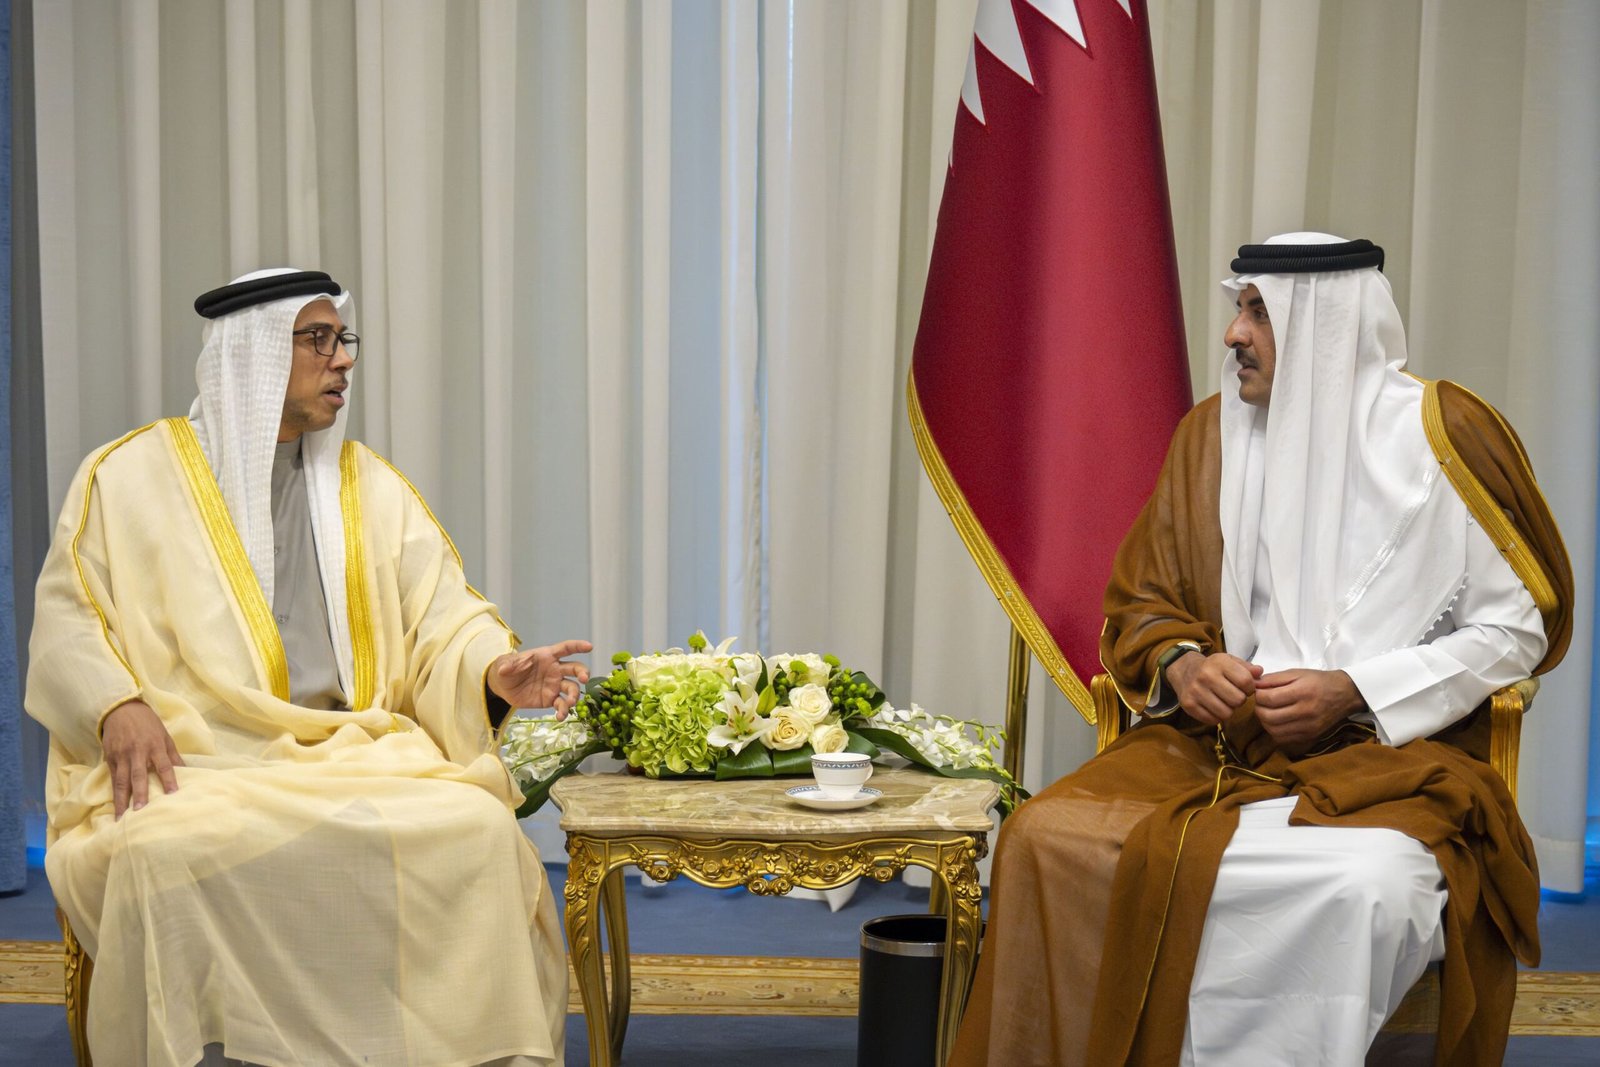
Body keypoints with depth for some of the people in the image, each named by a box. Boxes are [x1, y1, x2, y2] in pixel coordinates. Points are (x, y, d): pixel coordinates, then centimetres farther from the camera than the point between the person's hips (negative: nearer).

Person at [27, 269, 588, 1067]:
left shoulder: (369, 485, 16)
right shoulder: (132, 475, 8)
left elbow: (442, 613, 10)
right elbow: (66, 615, 6)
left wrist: (493, 669, -13)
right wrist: (116, 706, -14)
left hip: (360, 752, 2)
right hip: (191, 761, -2)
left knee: (479, 832, -27)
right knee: (170, 853, -37)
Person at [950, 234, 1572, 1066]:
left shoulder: (1442, 435, -2)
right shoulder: (1210, 435, 10)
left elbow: (1520, 626, 0)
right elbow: (1138, 600, 17)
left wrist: (1354, 691, -12)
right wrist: (1180, 663, -7)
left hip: (1392, 748, -3)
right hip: (1217, 738, 4)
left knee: (1365, 886, -38)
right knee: (1047, 836, -24)